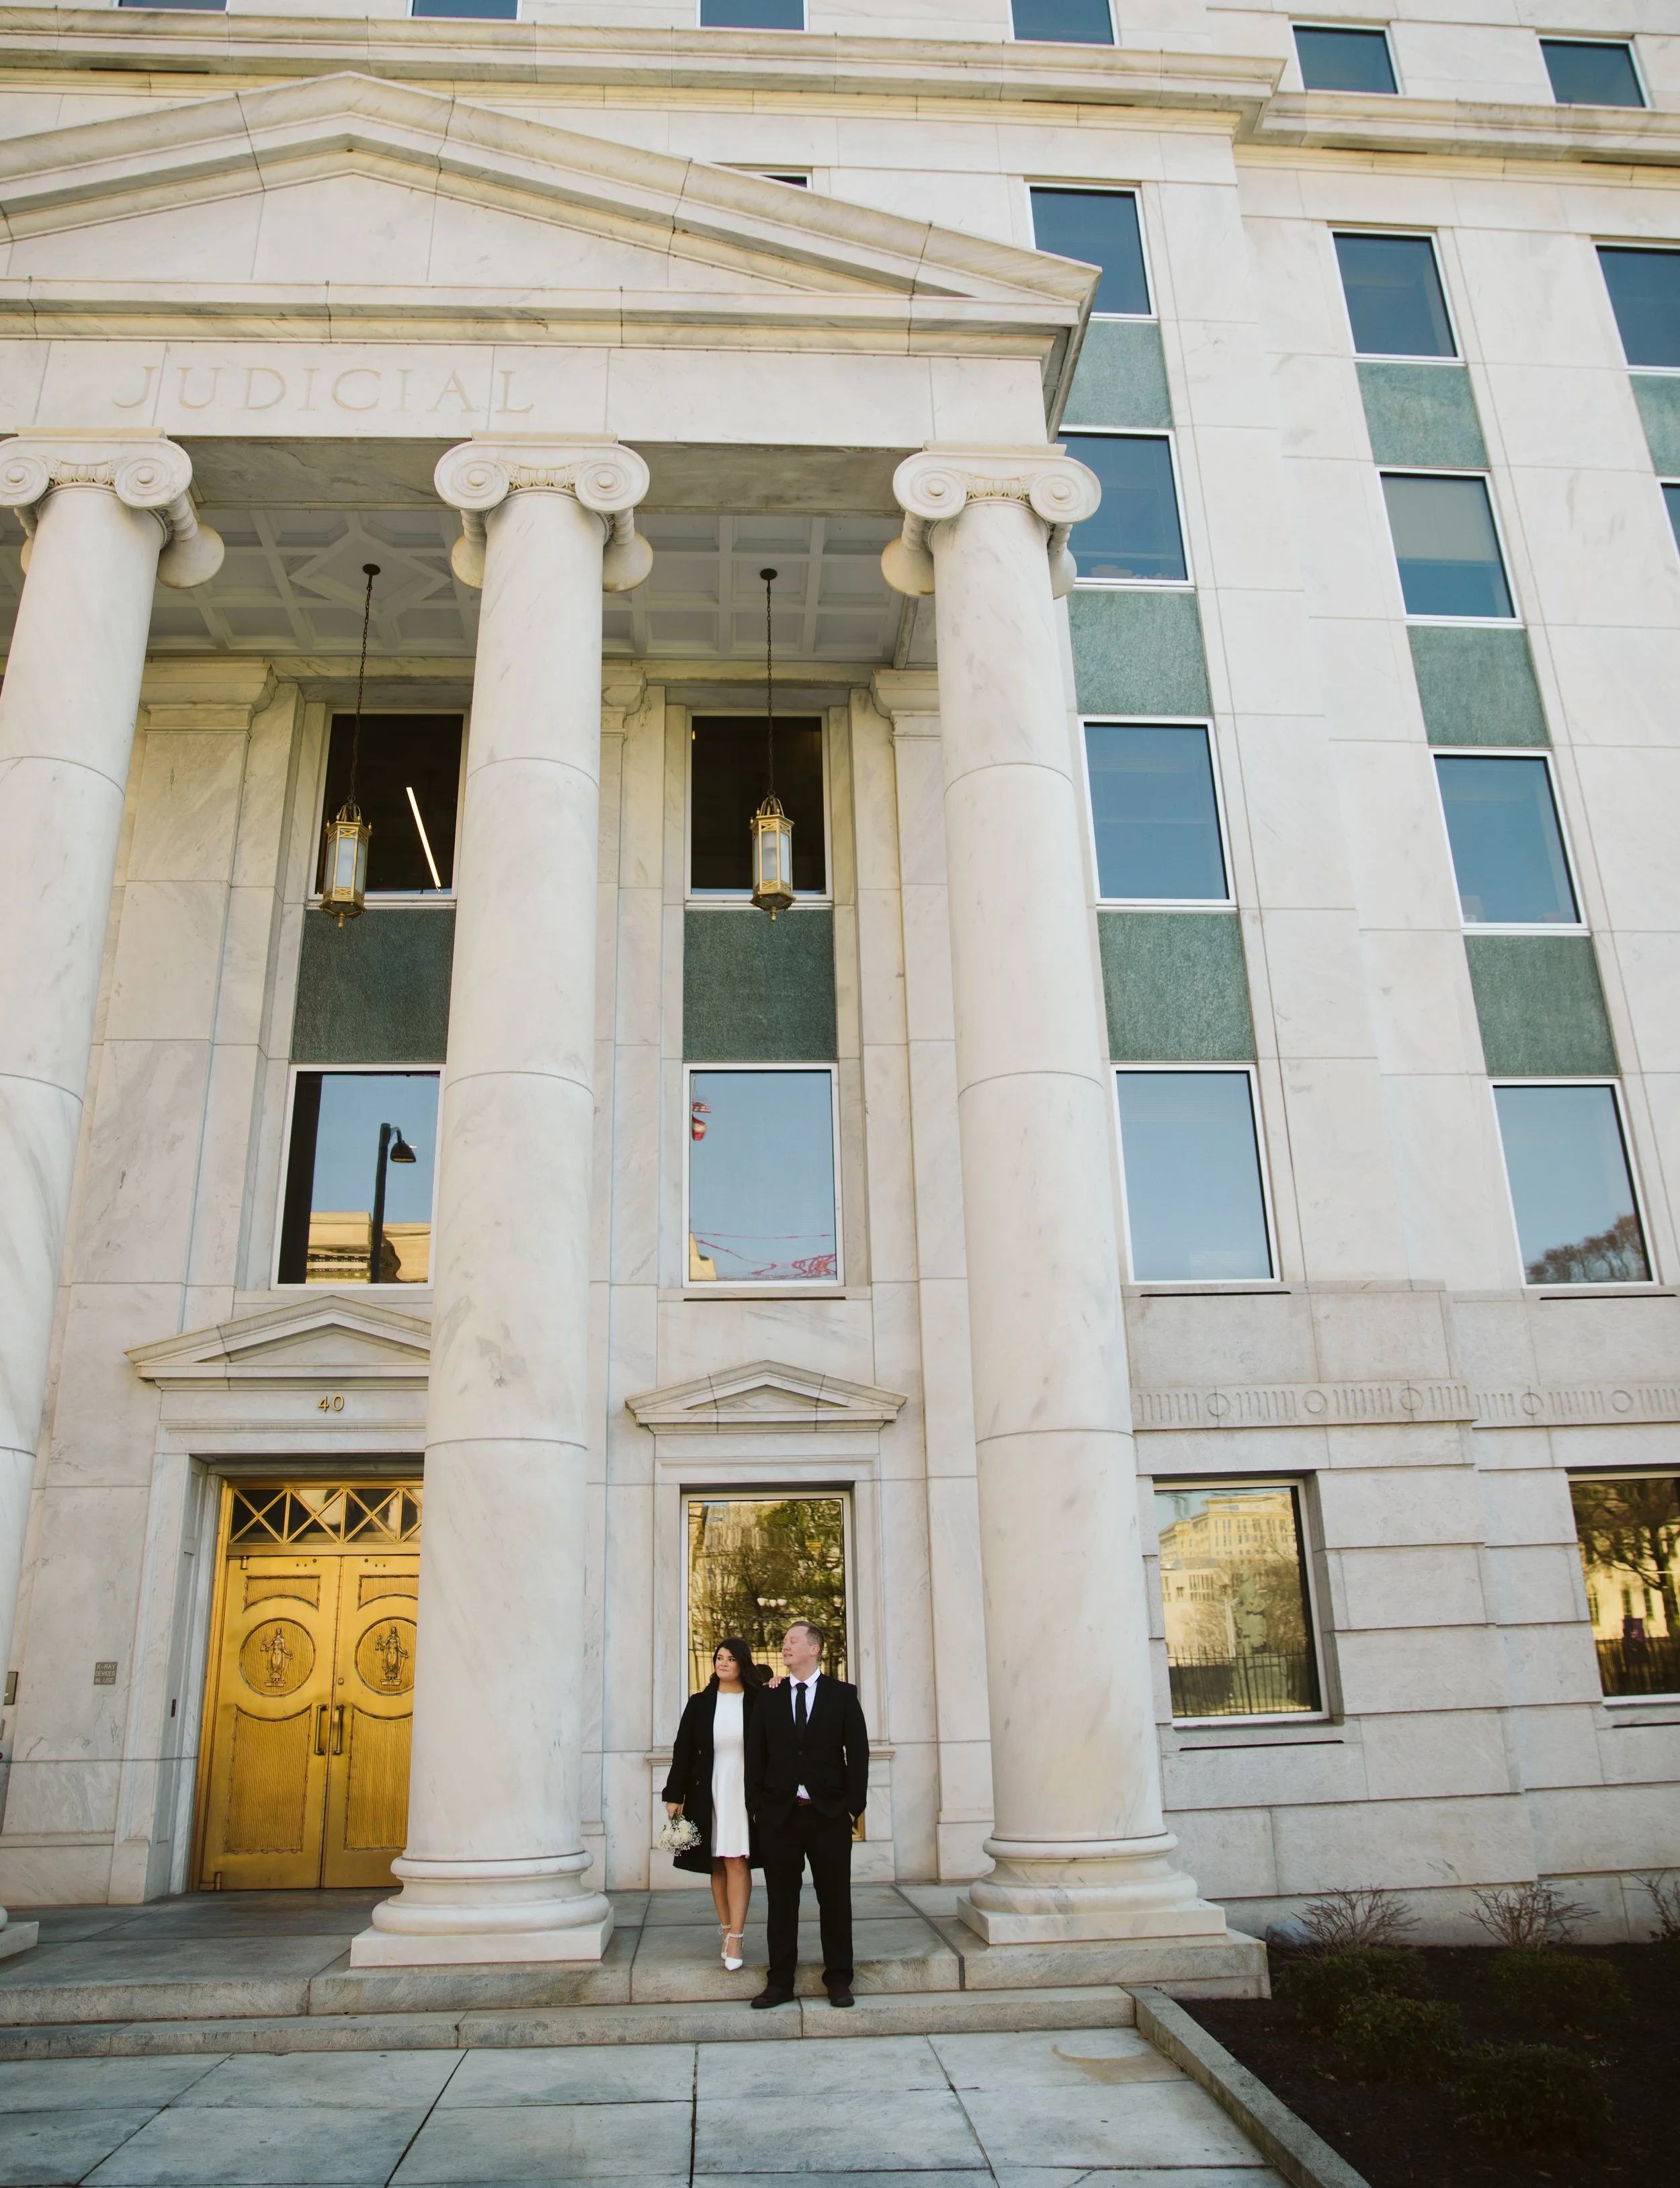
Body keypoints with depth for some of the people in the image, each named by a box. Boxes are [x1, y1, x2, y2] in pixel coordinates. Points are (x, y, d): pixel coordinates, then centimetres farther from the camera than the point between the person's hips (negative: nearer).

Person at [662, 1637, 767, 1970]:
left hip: (744, 1792, -2)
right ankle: (726, 1929, 20)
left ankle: (735, 1940, -1)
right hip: (708, 1791, 2)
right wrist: (674, 1795, 1)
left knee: (737, 1862, -5)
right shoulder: (700, 1703, 3)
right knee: (717, 1864, 8)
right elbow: (683, 1750, 3)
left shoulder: (759, 1701, -3)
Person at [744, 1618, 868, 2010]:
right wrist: (756, 1806, 1)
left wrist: (854, 1806, -5)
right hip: (779, 1814, 2)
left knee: (835, 1899, 6)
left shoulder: (843, 1695, 1)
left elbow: (858, 1752, 0)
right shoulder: (769, 1698, 7)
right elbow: (756, 1755, 7)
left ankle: (838, 1980, 18)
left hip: (829, 1815, -2)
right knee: (781, 1901, 7)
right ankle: (780, 1981, 18)